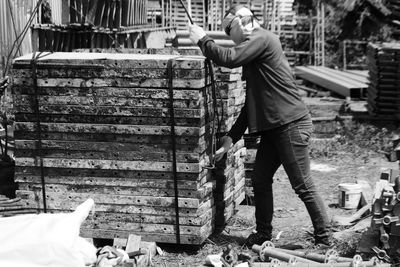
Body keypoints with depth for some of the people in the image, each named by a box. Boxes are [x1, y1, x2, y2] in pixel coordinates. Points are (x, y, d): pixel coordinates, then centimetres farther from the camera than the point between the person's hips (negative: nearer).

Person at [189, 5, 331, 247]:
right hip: (272, 127, 10)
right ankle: (263, 234, 25)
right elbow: (251, 103, 20)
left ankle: (324, 241, 8)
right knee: (260, 181, 12)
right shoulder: (254, 48, 19)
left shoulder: (262, 38, -10)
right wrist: (231, 139, 16)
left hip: (292, 125, -10)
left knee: (303, 187, -3)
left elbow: (229, 58, -25)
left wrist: (203, 40, -7)